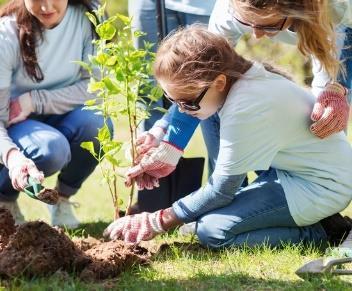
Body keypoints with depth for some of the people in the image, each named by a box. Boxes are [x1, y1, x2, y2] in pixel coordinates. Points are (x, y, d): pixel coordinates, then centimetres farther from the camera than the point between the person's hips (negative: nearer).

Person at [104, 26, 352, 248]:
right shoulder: (236, 75, -3)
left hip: (322, 187, -10)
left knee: (213, 231, -19)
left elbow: (220, 191, -19)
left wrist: (159, 222, -12)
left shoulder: (244, 110, -27)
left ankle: (320, 233, -9)